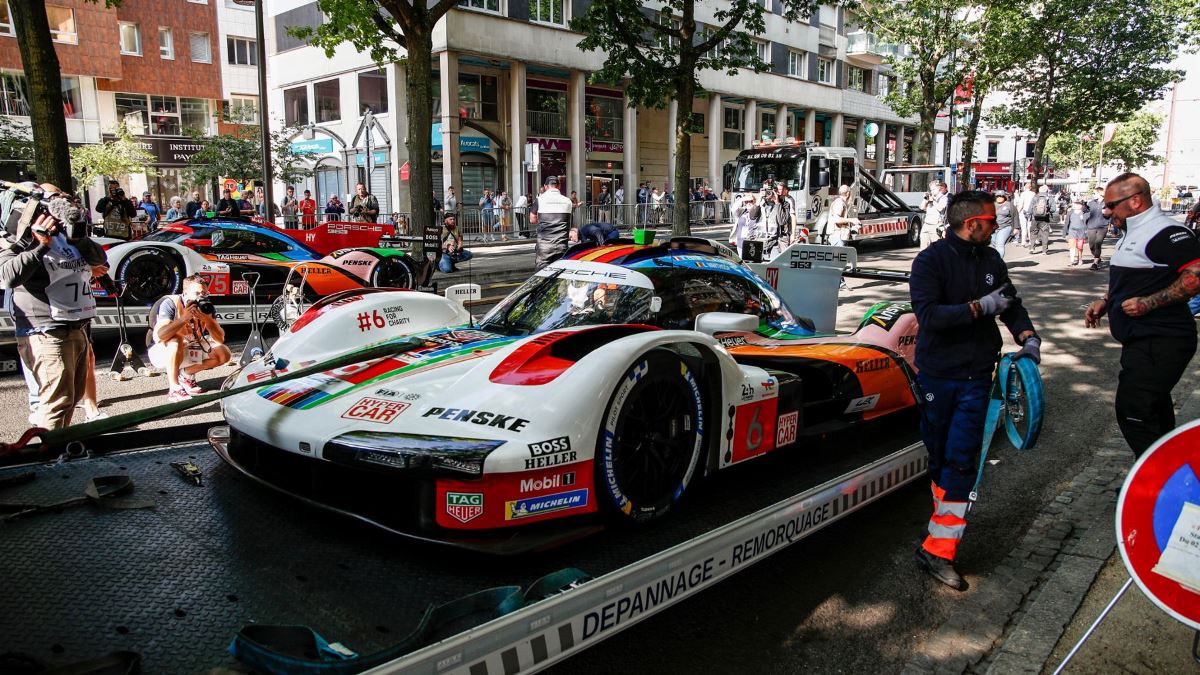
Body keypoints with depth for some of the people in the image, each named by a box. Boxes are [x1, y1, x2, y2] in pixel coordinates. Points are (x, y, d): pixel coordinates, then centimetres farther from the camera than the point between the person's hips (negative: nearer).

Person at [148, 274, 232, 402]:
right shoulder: (171, 303, -22)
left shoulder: (205, 307, -9)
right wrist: (184, 318, -41)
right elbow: (159, 335, -38)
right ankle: (174, 389, -28)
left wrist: (207, 318, -31)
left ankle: (186, 374, 8)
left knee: (224, 353, -11)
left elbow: (220, 339, -17)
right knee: (175, 341, -37)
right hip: (161, 352, -5)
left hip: (188, 351, 5)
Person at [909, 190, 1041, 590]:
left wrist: (1027, 335, 1)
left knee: (961, 459, -5)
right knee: (936, 455, 10)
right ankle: (946, 518, 32)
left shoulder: (991, 260, 9)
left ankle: (938, 549, -3)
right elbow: (927, 314, -21)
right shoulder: (931, 260, -9)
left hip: (975, 376, 3)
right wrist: (980, 307, -21)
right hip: (936, 373, -3)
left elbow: (1011, 304, 18)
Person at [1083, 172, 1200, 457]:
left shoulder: (1166, 233, -16)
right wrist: (1105, 301, 15)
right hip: (1143, 340, 11)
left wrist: (1149, 303, -26)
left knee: (1133, 411, -14)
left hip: (1159, 343, -11)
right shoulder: (1131, 234, 17)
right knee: (1153, 409, 21)